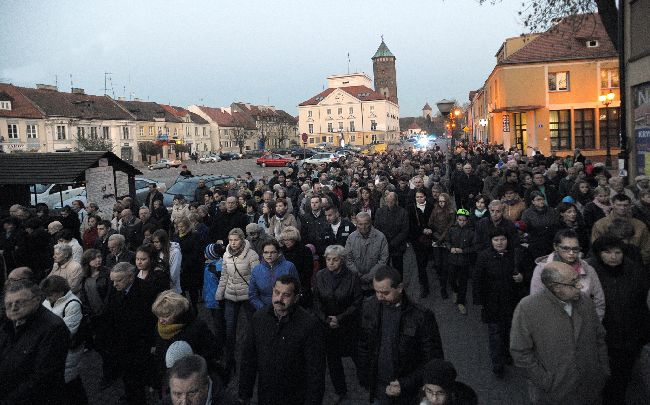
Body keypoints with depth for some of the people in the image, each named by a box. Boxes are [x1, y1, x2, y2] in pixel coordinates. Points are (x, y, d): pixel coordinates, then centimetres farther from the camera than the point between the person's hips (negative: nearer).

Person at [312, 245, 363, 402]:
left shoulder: (352, 277, -12)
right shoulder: (320, 276, -3)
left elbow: (357, 303, -10)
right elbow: (316, 302, -1)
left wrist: (340, 318, -15)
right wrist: (326, 320, -13)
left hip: (348, 326, -3)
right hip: (327, 326, 3)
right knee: (332, 358, 9)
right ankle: (340, 391, 26)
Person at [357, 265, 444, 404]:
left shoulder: (421, 315, -22)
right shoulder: (369, 307, -9)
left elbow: (433, 360, -15)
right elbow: (363, 346, 3)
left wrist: (405, 385, -19)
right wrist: (363, 377, 4)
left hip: (410, 392, -3)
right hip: (378, 386, 3)